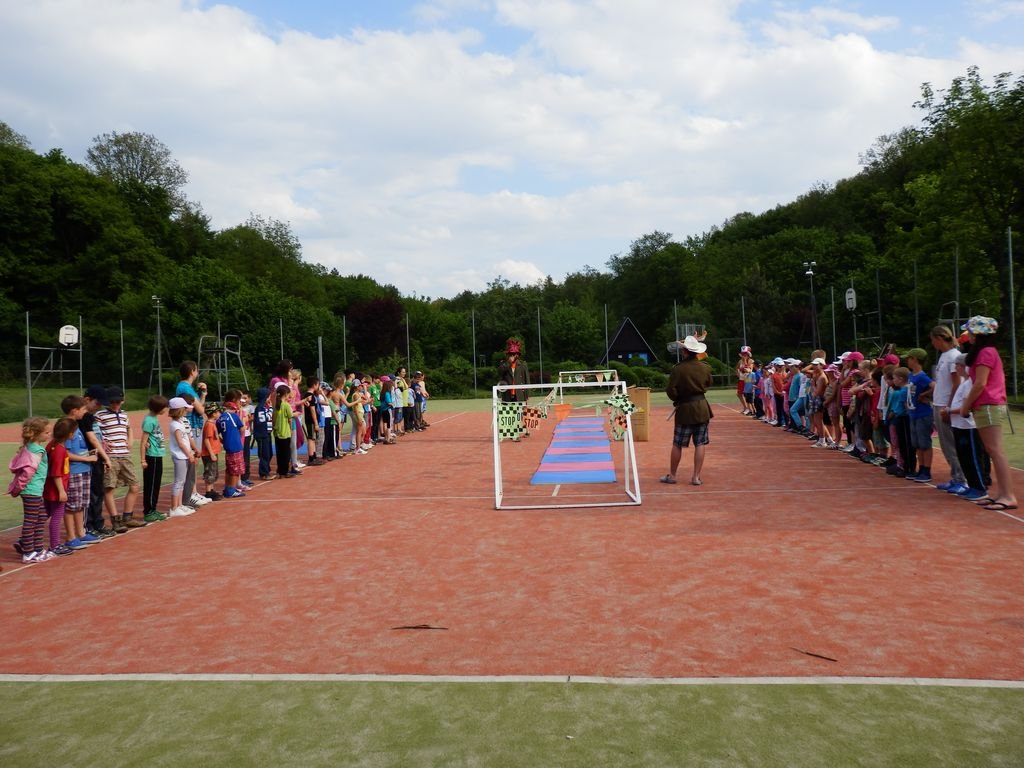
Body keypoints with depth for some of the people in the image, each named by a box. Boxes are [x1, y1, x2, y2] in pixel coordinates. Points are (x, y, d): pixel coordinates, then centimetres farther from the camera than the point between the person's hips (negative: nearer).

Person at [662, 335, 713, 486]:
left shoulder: (678, 369, -15)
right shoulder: (705, 367, -1)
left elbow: (671, 390, -12)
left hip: (685, 409, -3)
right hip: (702, 407, 3)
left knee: (677, 444, 7)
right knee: (700, 444, 7)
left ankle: (671, 475, 16)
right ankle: (696, 477, 7)